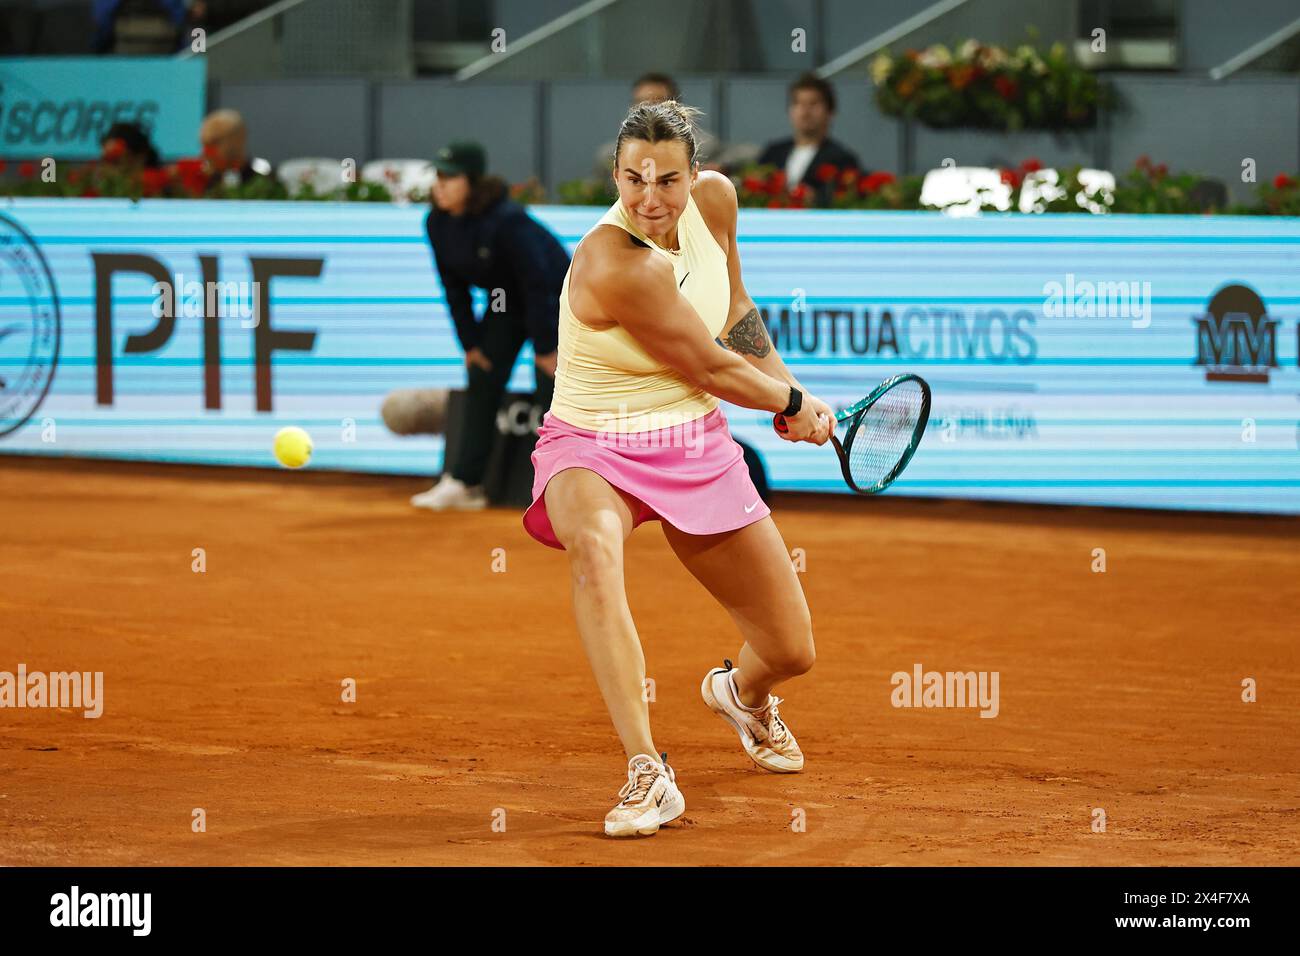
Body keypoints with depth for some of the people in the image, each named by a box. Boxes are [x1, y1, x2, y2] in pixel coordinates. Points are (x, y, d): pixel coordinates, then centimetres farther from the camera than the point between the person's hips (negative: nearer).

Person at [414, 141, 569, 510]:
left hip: (553, 296, -7)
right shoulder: (437, 223, -12)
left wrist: (545, 347, -23)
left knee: (550, 387, -12)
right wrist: (470, 342, -3)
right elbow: (454, 286, -1)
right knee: (482, 381, 1)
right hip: (504, 301, 7)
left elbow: (538, 283, -27)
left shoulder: (506, 221, -33)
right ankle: (465, 483, 2)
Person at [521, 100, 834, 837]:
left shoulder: (715, 199, -8)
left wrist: (791, 390, 11)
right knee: (593, 548, -43)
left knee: (791, 651, 7)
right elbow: (709, 368, -17)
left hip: (696, 446, 6)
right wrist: (795, 407, -2)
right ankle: (648, 776, -45)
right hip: (594, 450, -6)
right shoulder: (614, 267, -29)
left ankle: (742, 692, 48)